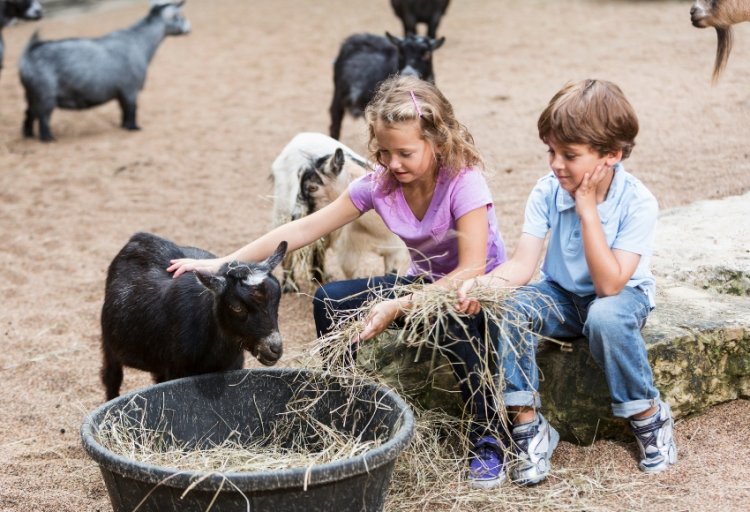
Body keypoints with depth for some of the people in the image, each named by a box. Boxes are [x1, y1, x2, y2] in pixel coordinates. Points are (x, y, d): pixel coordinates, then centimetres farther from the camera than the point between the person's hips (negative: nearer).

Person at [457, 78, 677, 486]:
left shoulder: (637, 202, -24)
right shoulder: (547, 192, -15)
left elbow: (609, 284, -30)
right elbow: (522, 265, -21)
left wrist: (587, 209, -32)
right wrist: (483, 284, -42)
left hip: (622, 296, -3)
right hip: (562, 296, 3)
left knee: (606, 317, -38)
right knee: (509, 307, -28)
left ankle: (649, 416, -12)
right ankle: (527, 425, -17)